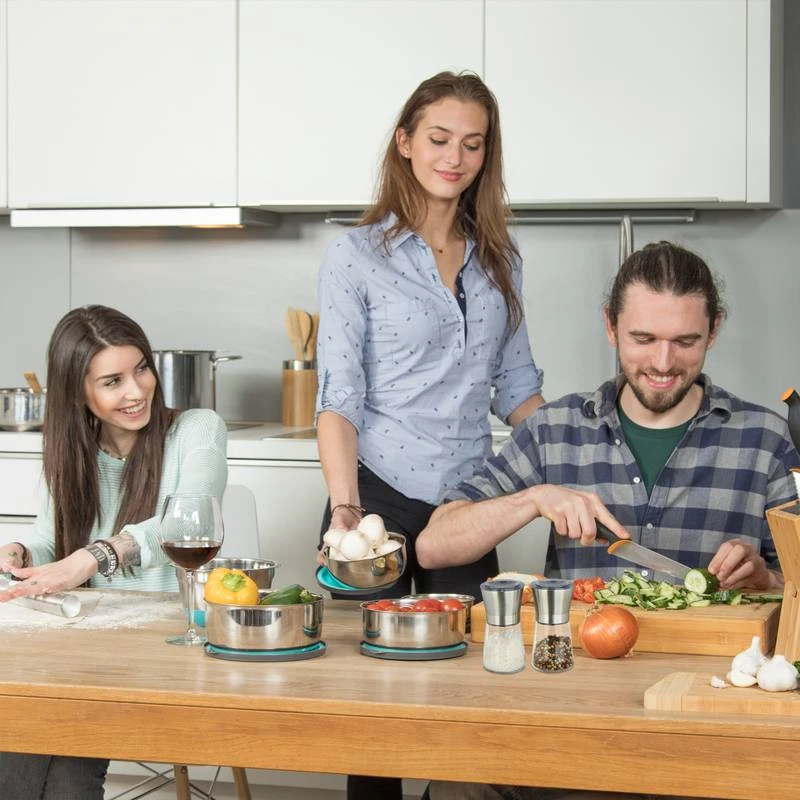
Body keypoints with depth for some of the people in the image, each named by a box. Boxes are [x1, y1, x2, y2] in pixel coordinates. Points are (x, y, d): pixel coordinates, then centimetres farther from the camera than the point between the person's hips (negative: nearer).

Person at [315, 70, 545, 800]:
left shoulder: (499, 257, 9)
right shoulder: (357, 255, -4)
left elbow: (516, 384, 14)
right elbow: (338, 398, -9)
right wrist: (346, 511, -22)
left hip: (468, 503, 4)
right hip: (380, 494, -3)